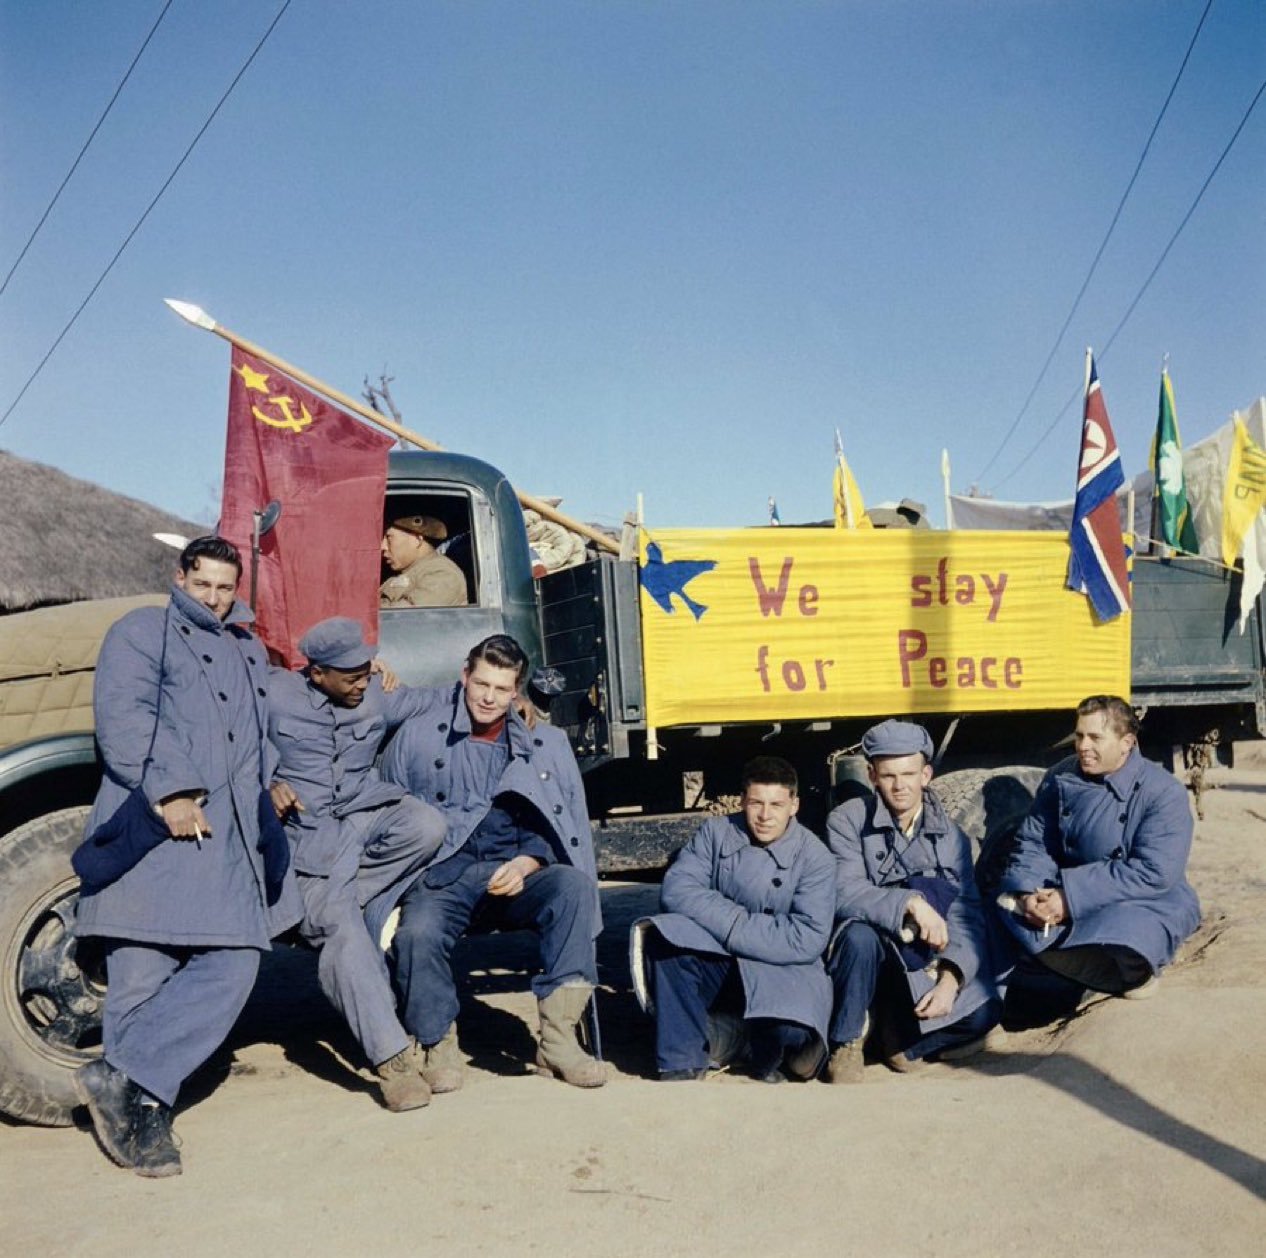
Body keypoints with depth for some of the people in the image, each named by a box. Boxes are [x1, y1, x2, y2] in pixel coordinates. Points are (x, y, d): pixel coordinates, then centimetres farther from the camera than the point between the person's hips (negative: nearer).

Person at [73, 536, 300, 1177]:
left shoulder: (249, 652, 28)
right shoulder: (144, 631, 6)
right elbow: (122, 715, -9)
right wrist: (167, 790, -19)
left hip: (231, 838, 6)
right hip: (153, 828, -6)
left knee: (231, 967, -6)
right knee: (143, 975, -5)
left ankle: (124, 1078, -2)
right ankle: (146, 1115, 4)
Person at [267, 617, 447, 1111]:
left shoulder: (380, 697, 12)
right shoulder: (275, 693, 2)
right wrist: (267, 785, -8)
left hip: (370, 811, 4)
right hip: (310, 830, -3)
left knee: (426, 826, -31)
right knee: (341, 930, -23)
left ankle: (330, 897, -13)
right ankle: (393, 1056, -21)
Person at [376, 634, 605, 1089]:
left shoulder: (546, 743, 12)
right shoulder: (418, 735, 9)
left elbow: (567, 829, 11)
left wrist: (527, 862, -9)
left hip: (517, 873, 1)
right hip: (442, 875, -1)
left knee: (574, 886, -30)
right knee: (416, 932, -34)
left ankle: (558, 1038, -27)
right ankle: (439, 1045, -8)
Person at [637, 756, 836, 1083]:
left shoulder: (814, 857, -5)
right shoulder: (716, 832, 3)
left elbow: (808, 940, -14)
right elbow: (676, 888, -9)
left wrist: (736, 931, -17)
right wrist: (735, 919, -19)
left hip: (781, 973, -2)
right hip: (715, 964, 2)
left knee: (790, 1027, -34)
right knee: (664, 937, -27)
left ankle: (770, 1056, 5)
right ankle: (682, 1062, -16)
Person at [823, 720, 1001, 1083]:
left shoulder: (950, 835, 4)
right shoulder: (847, 821, -5)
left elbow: (968, 917, -5)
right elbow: (845, 893, -21)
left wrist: (950, 979, -22)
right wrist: (911, 902, -35)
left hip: (926, 966, 2)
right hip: (871, 954, -2)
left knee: (982, 1013, -24)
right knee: (860, 934, -36)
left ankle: (899, 1033, 1)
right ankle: (847, 1044, -16)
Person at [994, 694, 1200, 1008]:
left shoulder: (1163, 792, -15)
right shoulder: (1061, 778, 1)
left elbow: (1153, 874, -24)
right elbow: (1032, 843, 0)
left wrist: (1072, 898, -29)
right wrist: (1030, 894, -23)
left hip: (1146, 902, -5)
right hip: (1067, 892, 5)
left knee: (1124, 932, -37)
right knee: (1010, 895, -19)